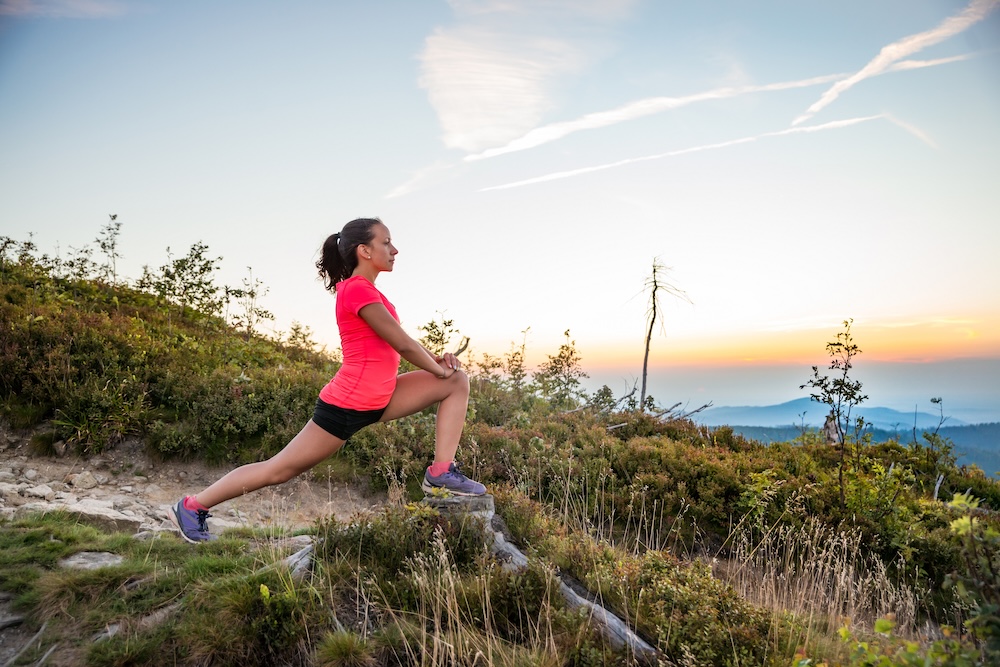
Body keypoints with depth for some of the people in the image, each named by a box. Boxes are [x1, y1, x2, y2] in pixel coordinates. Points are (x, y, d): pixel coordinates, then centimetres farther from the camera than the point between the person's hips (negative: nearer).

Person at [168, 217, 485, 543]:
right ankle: (192, 506, 23)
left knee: (458, 382, 3)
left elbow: (400, 340, 14)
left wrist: (436, 359, -1)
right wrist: (438, 369, -6)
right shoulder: (357, 290, -20)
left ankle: (441, 472, -1)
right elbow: (402, 345, -21)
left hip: (378, 399, 9)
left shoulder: (362, 289, 10)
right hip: (346, 406, -9)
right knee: (279, 469, 3)